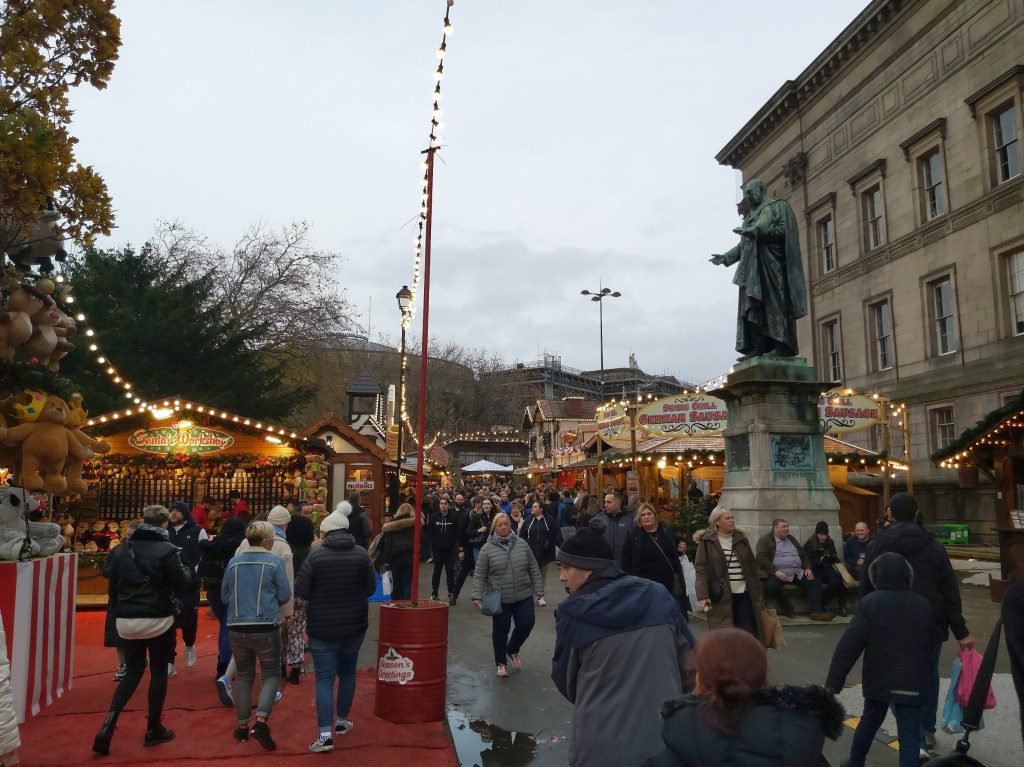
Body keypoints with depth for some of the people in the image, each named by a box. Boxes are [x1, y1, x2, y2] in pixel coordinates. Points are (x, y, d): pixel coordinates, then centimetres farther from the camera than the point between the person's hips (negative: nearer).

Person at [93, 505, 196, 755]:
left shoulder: (125, 548, 4)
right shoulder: (167, 549, -12)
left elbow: (112, 588, 9)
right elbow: (183, 586, -10)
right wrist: (190, 572, 11)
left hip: (126, 619, 5)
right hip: (157, 619, -4)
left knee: (133, 671, 16)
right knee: (159, 671, 10)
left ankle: (108, 725, 1)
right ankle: (153, 729, 16)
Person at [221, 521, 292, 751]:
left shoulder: (234, 562, 4)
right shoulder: (275, 562, -7)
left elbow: (225, 596, 10)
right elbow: (285, 596, -6)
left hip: (237, 628, 4)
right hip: (265, 628, -4)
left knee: (243, 676, 17)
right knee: (271, 674, 8)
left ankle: (243, 725, 23)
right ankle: (261, 721, -8)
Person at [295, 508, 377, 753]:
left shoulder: (316, 555, -14)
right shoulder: (362, 554, -6)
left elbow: (301, 591, -11)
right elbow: (371, 588, 0)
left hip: (322, 627, -3)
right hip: (355, 625, 3)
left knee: (324, 678, 3)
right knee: (347, 672, 21)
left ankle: (325, 733, -5)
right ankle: (342, 720, 33)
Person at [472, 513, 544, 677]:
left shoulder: (522, 544, 1)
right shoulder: (487, 548, -6)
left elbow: (534, 570, 6)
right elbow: (479, 575, -6)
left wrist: (538, 590, 4)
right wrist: (477, 596, -14)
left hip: (523, 596, 2)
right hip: (499, 598, -2)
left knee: (526, 624, 2)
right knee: (500, 630, 7)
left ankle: (512, 650, 30)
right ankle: (501, 662, 25)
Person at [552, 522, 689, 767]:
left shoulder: (572, 611, -9)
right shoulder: (659, 596, -2)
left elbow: (564, 678, 5)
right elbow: (686, 660, 7)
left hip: (603, 746, -2)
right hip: (666, 736, 3)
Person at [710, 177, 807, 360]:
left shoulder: (778, 206, 6)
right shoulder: (752, 215, 26)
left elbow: (784, 230, -10)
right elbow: (744, 244, 23)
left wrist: (755, 232, -16)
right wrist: (726, 257, 10)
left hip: (771, 263, -7)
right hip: (752, 267, 7)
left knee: (774, 303, -13)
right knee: (753, 306, -3)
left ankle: (782, 346, -16)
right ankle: (758, 347, -7)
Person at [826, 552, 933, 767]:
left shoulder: (869, 603, -11)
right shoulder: (923, 605, 1)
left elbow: (849, 645, -16)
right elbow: (928, 644, 15)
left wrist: (833, 682, -14)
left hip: (878, 679, 0)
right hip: (912, 682, 0)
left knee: (869, 721, 21)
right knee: (909, 735, 2)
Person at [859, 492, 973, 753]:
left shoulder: (877, 546, -5)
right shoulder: (933, 545, -1)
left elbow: (866, 591, -3)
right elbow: (950, 593, -1)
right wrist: (961, 631, 3)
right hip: (931, 625, 2)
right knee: (929, 677, 18)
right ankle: (927, 732, 29)